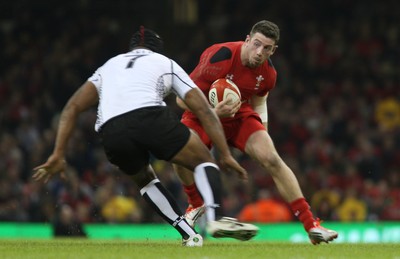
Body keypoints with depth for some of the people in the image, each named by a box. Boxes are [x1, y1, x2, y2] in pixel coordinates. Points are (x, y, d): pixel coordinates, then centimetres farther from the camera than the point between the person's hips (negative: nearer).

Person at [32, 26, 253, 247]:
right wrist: (226, 155, 24)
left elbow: (72, 107, 24)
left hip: (111, 133, 3)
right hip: (151, 118, -3)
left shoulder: (109, 65, 36)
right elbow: (204, 110, 22)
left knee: (144, 179, 32)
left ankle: (190, 236, 18)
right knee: (204, 161, 18)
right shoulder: (167, 63, 30)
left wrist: (58, 155, 21)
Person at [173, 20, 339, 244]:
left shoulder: (268, 74, -12)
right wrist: (214, 112, -40)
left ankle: (311, 225, -12)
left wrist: (262, 131, 2)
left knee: (272, 159, -16)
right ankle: (197, 205, 1)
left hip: (240, 116, 3)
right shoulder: (219, 58, -30)